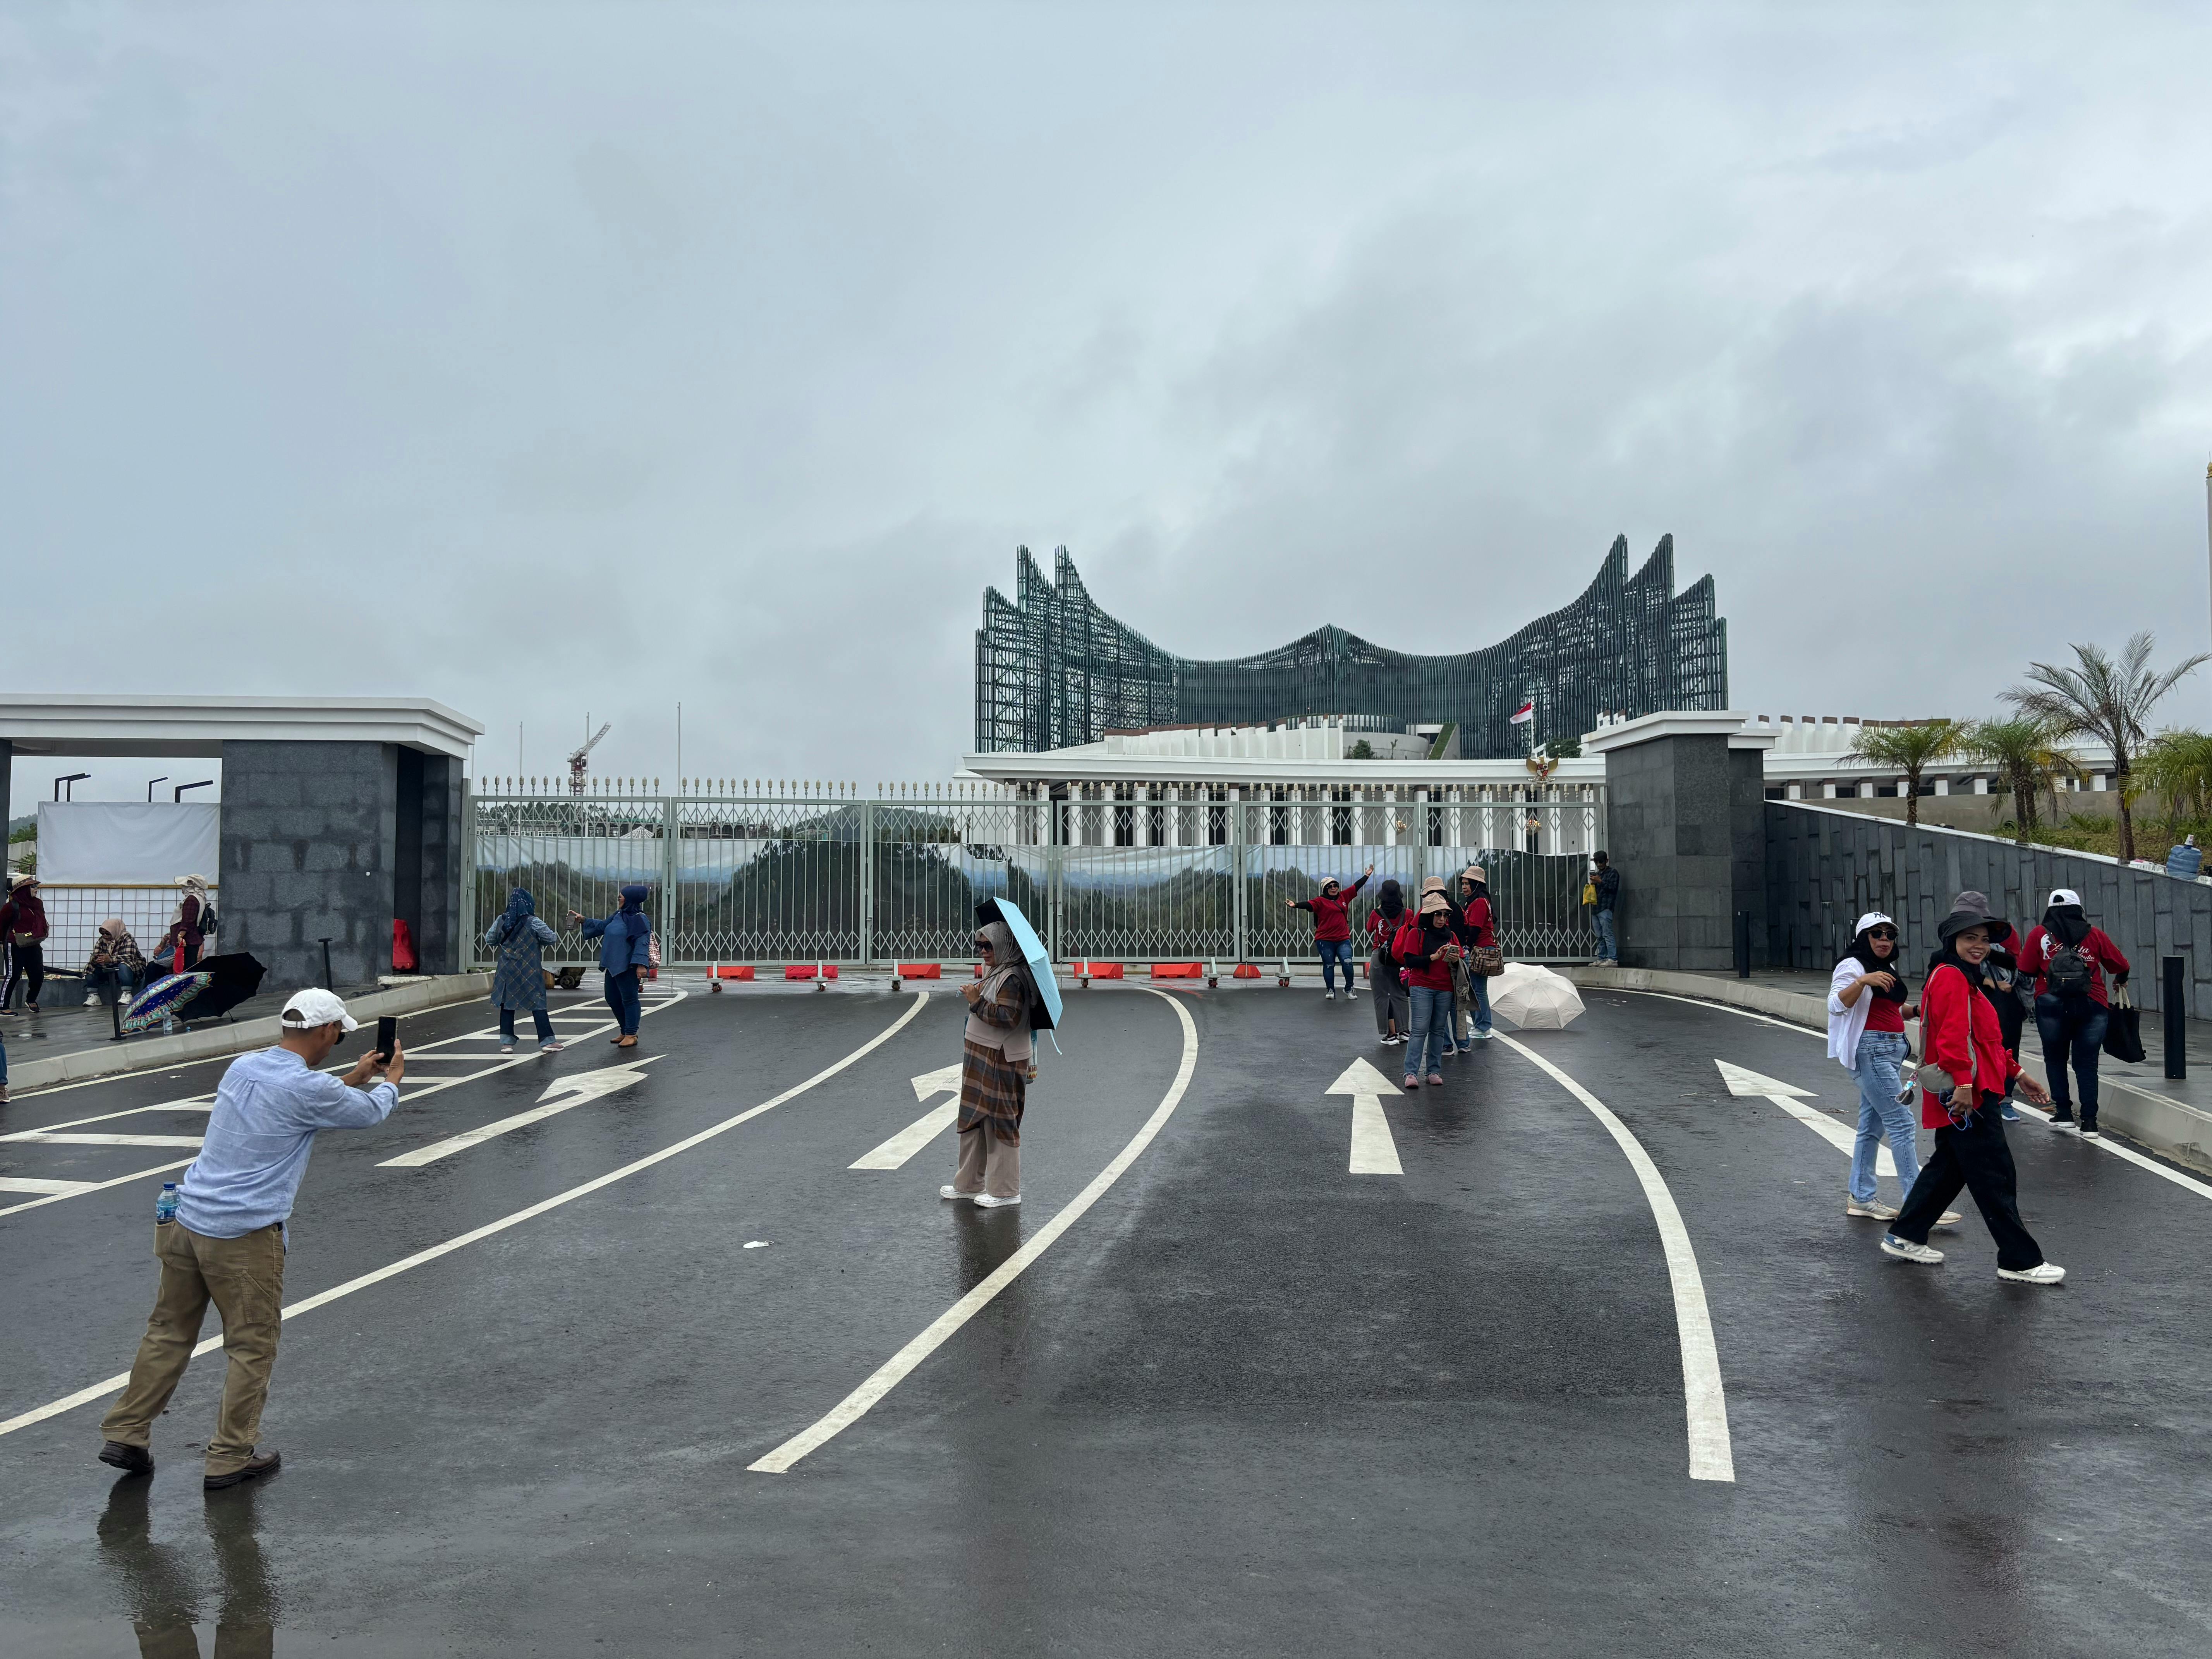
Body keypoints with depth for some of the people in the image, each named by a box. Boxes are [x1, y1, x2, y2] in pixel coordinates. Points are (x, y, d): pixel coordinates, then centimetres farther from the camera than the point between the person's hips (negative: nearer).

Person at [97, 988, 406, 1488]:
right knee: (253, 1349, 6)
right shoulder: (310, 1088, -13)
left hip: (185, 1221, 7)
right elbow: (370, 1113, 5)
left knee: (169, 1334, 19)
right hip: (244, 1238, -7)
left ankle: (124, 1435, 25)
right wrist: (393, 1079, 25)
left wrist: (354, 1078, 36)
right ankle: (230, 1459, 13)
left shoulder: (243, 1067, 9)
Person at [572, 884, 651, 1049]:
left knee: (629, 999, -4)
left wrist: (640, 964, -29)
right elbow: (602, 927, 28)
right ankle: (626, 1031, 27)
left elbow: (642, 943, -22)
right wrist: (583, 920, 24)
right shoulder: (619, 915, 13)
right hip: (613, 965, 10)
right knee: (613, 998, 15)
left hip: (627, 967, -10)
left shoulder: (640, 919, -14)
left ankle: (631, 1035, 2)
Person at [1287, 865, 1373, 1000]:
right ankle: (1330, 990, 17)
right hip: (1325, 940, -3)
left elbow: (1356, 887, 21)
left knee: (1347, 962, -9)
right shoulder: (1321, 901, -4)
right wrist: (1296, 905, -38)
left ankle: (1349, 989, 9)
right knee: (1329, 965, 5)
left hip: (1343, 938, 3)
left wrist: (1367, 875, 29)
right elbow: (1309, 904, -20)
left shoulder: (1344, 896, 10)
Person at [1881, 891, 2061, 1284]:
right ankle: (2020, 1261, 2)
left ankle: (1904, 1237, 25)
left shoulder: (1961, 978, 21)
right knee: (1996, 1178, -4)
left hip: (1968, 1094, 11)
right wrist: (1963, 1083, -30)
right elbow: (1953, 1035, -24)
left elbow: (1985, 1039, 28)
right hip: (1966, 1096, -11)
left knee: (1949, 1168, 18)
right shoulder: (1951, 977, -13)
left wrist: (2016, 1075, 28)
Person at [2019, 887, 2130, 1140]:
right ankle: (2089, 1122, 1)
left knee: (2055, 1058, 15)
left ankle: (2063, 1113, 12)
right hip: (2092, 1005, 1)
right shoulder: (2095, 935, 6)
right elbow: (2121, 966, 10)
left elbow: (2026, 971, 1)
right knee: (2087, 1063, 6)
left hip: (2051, 1004, -1)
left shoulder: (2039, 934, 3)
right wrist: (2120, 981, 32)